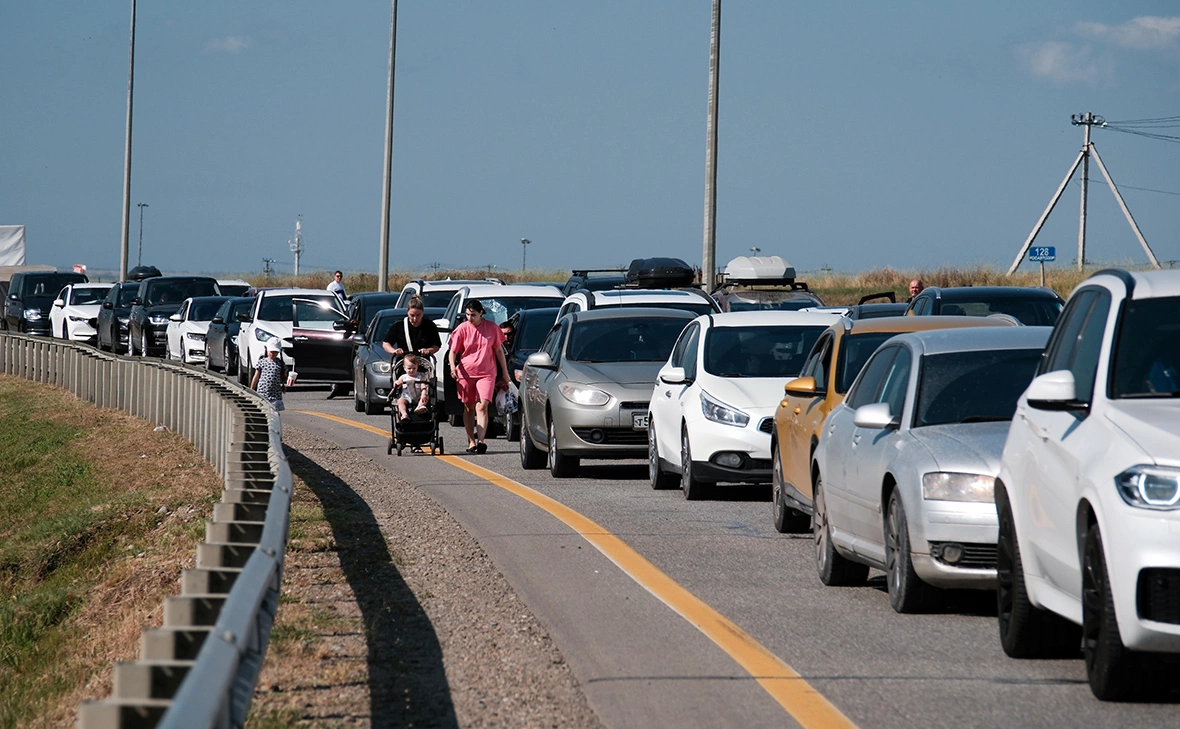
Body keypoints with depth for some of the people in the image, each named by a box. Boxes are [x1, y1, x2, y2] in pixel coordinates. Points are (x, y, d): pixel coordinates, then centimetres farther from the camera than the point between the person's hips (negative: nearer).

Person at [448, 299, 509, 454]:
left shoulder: (492, 328, 1)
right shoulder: (462, 329, 0)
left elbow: (499, 351, 10)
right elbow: (453, 351, 1)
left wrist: (505, 373, 13)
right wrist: (452, 366, -19)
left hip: (487, 373, -1)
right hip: (465, 372, 1)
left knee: (482, 407, -15)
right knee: (469, 408, 9)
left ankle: (480, 441, -24)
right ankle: (471, 441, 18)